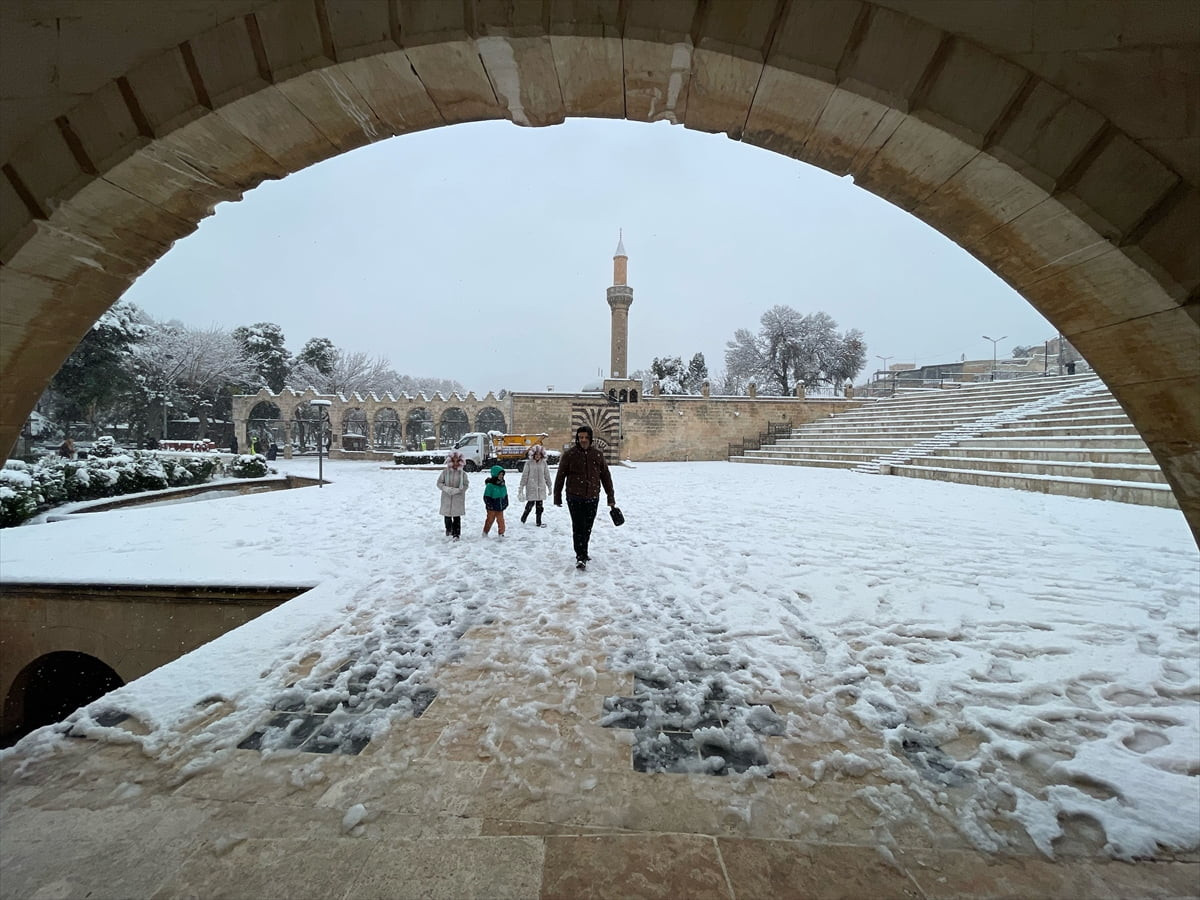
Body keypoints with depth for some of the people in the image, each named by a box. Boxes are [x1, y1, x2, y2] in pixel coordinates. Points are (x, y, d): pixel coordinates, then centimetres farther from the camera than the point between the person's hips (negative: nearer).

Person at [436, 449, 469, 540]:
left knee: (457, 517, -1)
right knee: (447, 515, 11)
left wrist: (457, 490, -16)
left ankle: (456, 534, 6)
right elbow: (439, 483, 2)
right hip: (447, 498, 1)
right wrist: (446, 489, -14)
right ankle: (449, 530, 36)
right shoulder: (445, 472, -1)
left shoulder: (462, 473, -2)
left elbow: (465, 485, -1)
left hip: (458, 498, -1)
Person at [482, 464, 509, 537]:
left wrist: (505, 504, 10)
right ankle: (485, 533, 27)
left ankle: (501, 533, 15)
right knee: (490, 520, 9)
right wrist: (490, 505, -17)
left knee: (501, 520, 5)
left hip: (500, 507, 5)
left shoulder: (503, 484, 4)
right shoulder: (490, 485, -16)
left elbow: (505, 495, 15)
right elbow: (486, 497, -14)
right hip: (492, 508, -5)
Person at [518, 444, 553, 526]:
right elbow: (524, 476, -2)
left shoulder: (543, 463, 4)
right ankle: (523, 517, 23)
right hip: (531, 488, -3)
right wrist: (521, 488, -3)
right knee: (530, 504, -3)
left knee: (539, 506, 6)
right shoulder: (529, 463, -5)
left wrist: (549, 487, 14)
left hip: (541, 488, 3)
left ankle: (538, 522, 17)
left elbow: (547, 475, 11)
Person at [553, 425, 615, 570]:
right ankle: (581, 557, 3)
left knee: (587, 528, 13)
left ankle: (583, 553, 29)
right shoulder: (569, 454, -5)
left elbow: (606, 476, 10)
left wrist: (611, 497, 10)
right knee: (578, 527, -5)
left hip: (592, 498, 3)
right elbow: (560, 476, 0)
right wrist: (557, 497, 2)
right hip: (574, 498, -3)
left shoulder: (598, 454, 4)